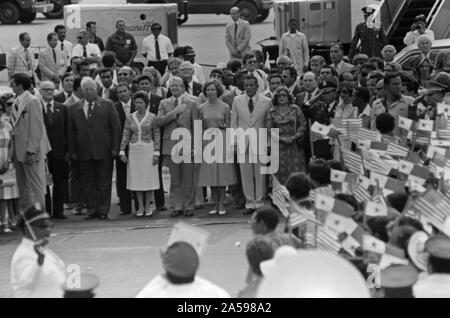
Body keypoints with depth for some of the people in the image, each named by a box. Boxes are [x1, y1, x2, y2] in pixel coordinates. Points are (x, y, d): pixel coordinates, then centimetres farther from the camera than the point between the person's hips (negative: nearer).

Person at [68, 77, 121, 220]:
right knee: (87, 181, 4)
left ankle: (103, 210, 7)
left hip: (103, 151, -2)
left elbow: (116, 127, 1)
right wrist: (73, 151, 3)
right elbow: (71, 131, 10)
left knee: (103, 181, 1)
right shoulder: (75, 109, 10)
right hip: (84, 152, 2)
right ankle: (91, 209, 11)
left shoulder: (107, 105, 4)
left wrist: (115, 148, -5)